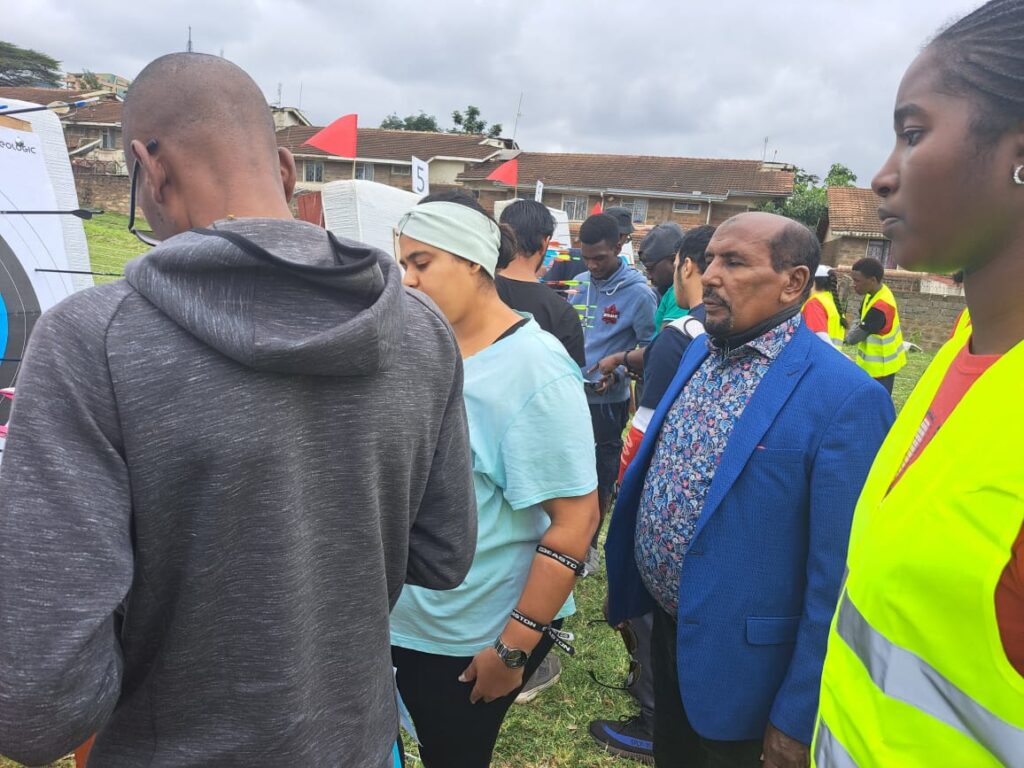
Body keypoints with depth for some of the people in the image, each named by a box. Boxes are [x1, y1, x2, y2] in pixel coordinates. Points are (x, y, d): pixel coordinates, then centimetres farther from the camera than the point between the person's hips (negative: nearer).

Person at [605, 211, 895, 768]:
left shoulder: (846, 398, -23)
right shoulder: (699, 352, 0)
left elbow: (837, 577, -21)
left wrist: (798, 720, -16)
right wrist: (624, 582, 15)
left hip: (736, 656, -6)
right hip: (664, 624, 6)